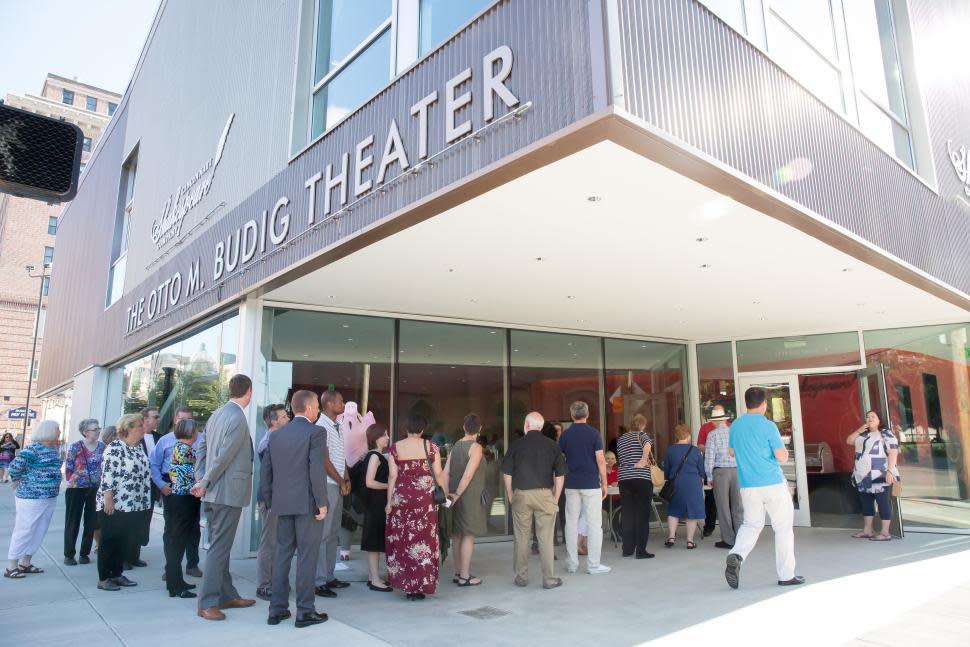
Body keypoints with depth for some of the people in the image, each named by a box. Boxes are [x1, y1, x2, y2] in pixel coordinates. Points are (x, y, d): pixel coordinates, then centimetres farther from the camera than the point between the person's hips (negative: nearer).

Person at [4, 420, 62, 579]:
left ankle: (25, 563, 25)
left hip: (50, 498, 8)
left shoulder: (53, 448, 9)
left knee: (39, 532, 13)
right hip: (31, 497, -8)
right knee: (24, 531, 0)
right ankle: (11, 567, 10)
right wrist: (18, 481, -7)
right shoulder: (33, 449, -17)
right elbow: (14, 466, -22)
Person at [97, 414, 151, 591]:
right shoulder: (115, 448, -13)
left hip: (135, 505, 8)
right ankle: (103, 578, 13)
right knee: (110, 541, 2)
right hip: (115, 505, -8)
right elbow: (108, 475, -18)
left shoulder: (139, 447, 12)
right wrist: (108, 500, -21)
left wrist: (144, 500, 19)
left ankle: (117, 574, 24)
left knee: (127, 541, 12)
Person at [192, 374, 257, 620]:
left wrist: (201, 481, 8)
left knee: (220, 545, 15)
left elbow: (203, 450, 12)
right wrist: (204, 484, -11)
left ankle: (226, 595, 26)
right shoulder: (238, 418, -18)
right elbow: (224, 456, -20)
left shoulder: (217, 414, 11)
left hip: (213, 492, 9)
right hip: (228, 492, -9)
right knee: (219, 547, -3)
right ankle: (207, 603, 3)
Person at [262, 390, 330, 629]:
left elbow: (265, 470, 11)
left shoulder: (276, 435, 11)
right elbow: (317, 470, -16)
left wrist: (270, 501, 18)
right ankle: (305, 611, 7)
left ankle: (277, 609, 18)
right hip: (308, 503, -6)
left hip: (283, 504, 6)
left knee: (283, 554, 14)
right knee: (307, 556, 1)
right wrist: (322, 503, -11)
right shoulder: (316, 432, -8)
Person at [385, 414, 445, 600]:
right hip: (425, 497, -1)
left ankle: (405, 583, 17)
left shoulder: (395, 447, 0)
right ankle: (419, 586, 11)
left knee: (401, 539, 12)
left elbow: (392, 476, 0)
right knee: (422, 540, 6)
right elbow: (438, 474, -2)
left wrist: (389, 501, 5)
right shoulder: (430, 446, -3)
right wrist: (446, 493, 11)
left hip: (401, 496, 1)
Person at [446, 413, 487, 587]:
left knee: (457, 534, 14)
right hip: (470, 496, -7)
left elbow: (446, 473, 4)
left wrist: (447, 494, 4)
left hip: (456, 496, 7)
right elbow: (468, 475, -19)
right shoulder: (476, 447, -12)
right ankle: (464, 577, 3)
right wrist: (457, 495, -13)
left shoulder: (455, 446, 8)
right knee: (469, 535, 0)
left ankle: (457, 573, 23)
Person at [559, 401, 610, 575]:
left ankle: (571, 564, 14)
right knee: (594, 524, 3)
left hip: (571, 484, 3)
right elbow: (600, 460, -8)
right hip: (591, 484, -3)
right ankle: (593, 565, 4)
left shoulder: (564, 435, 3)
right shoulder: (593, 434, -5)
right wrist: (604, 483, 1)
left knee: (571, 523, 10)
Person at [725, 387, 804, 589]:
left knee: (751, 525, 15)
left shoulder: (735, 426, 5)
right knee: (783, 527, 10)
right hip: (773, 484, -4)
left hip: (747, 486, 4)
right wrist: (783, 449, 9)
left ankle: (736, 555, -10)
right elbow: (782, 457, -11)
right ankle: (786, 575, 15)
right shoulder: (768, 426, -11)